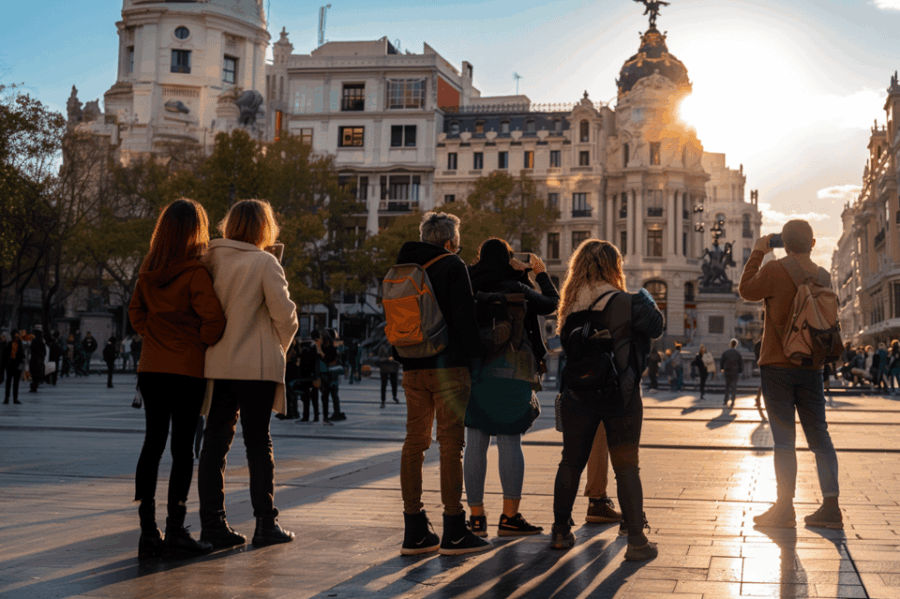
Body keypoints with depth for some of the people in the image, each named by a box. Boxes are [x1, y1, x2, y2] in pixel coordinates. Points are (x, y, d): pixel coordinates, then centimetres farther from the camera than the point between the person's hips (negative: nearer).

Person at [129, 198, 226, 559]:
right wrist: (199, 343, 2)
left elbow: (136, 315, 11)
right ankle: (175, 530, 0)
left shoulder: (148, 271, 5)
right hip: (186, 370, -5)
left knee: (152, 444, 8)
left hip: (151, 367, 6)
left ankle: (148, 532, 10)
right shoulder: (195, 273, -13)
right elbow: (213, 321, -16)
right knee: (183, 448, 0)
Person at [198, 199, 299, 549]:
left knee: (215, 441, 9)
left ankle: (212, 524, 9)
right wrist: (281, 346, 7)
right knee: (258, 442, 5)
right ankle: (266, 524, 9)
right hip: (257, 366, -4)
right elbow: (284, 313, -10)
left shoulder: (211, 260, 3)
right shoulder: (264, 262, -9)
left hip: (216, 365, 4)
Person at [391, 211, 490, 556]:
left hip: (413, 369, 7)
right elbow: (464, 318, -11)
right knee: (451, 444, -4)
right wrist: (475, 358, -5)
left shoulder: (402, 268, 15)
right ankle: (454, 533, -3)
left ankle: (415, 533, 10)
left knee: (414, 442, 8)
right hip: (448, 366, -7)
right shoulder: (452, 267, -5)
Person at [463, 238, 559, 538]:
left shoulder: (470, 287, 3)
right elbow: (552, 303, 6)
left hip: (473, 371, 4)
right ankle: (509, 516, 1)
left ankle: (476, 516, 10)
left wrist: (520, 272, 27)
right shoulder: (515, 288, -8)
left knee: (475, 443, 6)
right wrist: (541, 274, 20)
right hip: (509, 372, -4)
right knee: (510, 442, 0)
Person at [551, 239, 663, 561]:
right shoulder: (626, 303, -13)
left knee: (571, 462, 15)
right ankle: (636, 540, 5)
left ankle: (561, 532, 23)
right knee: (626, 468, 4)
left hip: (578, 397, 4)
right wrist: (649, 302, 18)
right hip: (620, 398, -4)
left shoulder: (571, 306, 1)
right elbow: (656, 327, 0)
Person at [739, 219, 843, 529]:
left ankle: (785, 508, 1)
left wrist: (757, 253, 10)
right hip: (811, 366, 4)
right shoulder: (823, 276, 4)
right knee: (819, 436, 9)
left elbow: (746, 290, 4)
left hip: (778, 366, -4)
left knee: (784, 439, -2)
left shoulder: (775, 270, -12)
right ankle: (831, 506, 8)